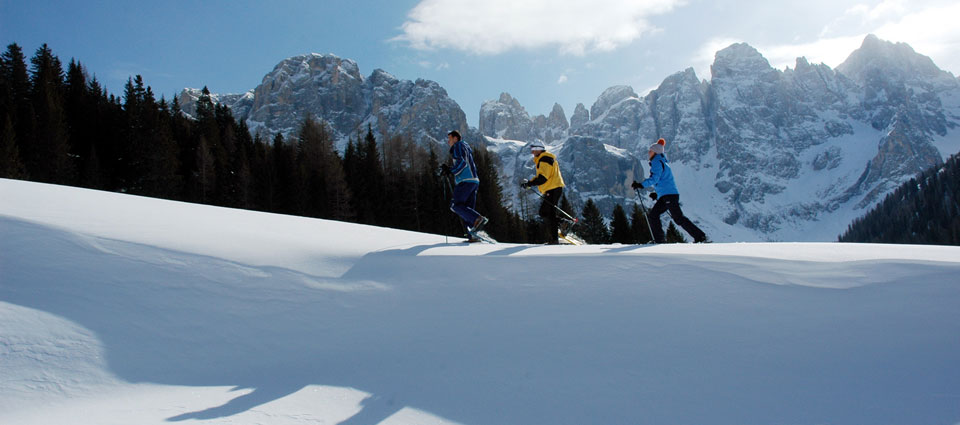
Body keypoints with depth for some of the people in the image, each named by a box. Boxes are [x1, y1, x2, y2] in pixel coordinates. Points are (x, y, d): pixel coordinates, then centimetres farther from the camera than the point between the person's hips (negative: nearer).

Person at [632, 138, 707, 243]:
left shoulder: (657, 162, -7)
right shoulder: (661, 162, 24)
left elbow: (654, 179, -21)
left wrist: (641, 185, -23)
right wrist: (657, 192, 25)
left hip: (669, 195, -10)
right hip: (664, 196, 10)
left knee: (678, 218, -10)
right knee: (653, 215, 4)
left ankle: (700, 236, -8)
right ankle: (659, 240, 0)